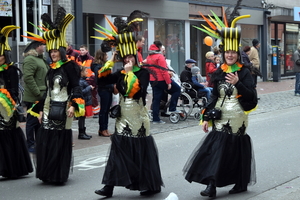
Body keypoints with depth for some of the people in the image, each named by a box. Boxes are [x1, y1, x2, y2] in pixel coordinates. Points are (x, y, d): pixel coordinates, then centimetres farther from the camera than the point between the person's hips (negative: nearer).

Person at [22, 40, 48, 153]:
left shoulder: (40, 59, 17)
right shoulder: (30, 59, -15)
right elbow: (27, 78, -24)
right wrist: (38, 93, -22)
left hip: (41, 96, 10)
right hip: (33, 98, -10)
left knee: (40, 120, 15)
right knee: (32, 121, -3)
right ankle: (30, 145, 4)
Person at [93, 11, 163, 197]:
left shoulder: (143, 72, -7)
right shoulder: (121, 73, 9)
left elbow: (137, 89, -23)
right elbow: (102, 78, 2)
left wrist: (130, 72, -17)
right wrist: (111, 61, -1)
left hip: (138, 117, -5)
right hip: (123, 116, 5)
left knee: (141, 150, 0)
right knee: (118, 149, 3)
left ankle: (152, 185, 13)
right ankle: (110, 186, 2)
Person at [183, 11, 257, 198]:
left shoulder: (244, 72, -3)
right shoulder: (218, 73, 8)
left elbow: (252, 97, -10)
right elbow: (214, 96, 11)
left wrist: (238, 83, -22)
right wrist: (206, 117, 6)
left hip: (237, 118, -3)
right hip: (220, 117, 3)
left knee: (237, 149, 3)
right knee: (216, 148, -7)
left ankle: (241, 183, 19)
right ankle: (211, 185, -8)